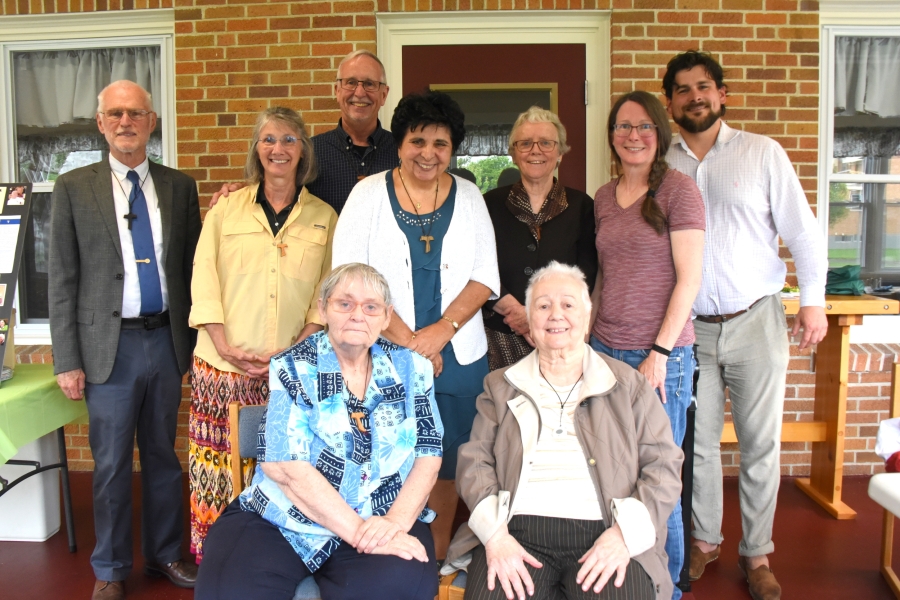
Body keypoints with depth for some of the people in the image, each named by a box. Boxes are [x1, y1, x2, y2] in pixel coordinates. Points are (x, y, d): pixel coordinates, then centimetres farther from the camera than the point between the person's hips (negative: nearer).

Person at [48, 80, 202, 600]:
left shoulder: (180, 186, 6)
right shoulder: (74, 187, 0)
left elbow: (192, 266, 9)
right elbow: (62, 280, -2)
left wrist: (197, 340, 5)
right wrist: (68, 360, -5)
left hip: (167, 339, 2)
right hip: (110, 344, -2)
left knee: (164, 456, 14)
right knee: (112, 463, 9)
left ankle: (166, 554, 32)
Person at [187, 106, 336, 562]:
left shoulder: (324, 217, 9)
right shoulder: (227, 208, 9)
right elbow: (203, 275, 3)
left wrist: (304, 344, -8)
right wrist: (224, 344, -8)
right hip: (224, 365, 0)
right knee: (222, 467, 3)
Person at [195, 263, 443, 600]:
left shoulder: (411, 369, 4)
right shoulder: (293, 369, -4)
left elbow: (428, 453, 2)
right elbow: (285, 465, -13)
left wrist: (397, 521, -15)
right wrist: (358, 531, -19)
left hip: (383, 522, 1)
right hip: (282, 522, 0)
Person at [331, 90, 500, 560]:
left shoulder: (468, 196, 8)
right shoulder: (369, 194, 1)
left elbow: (485, 276, 3)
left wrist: (441, 330, -12)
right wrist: (405, 339, -13)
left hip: (458, 357, 2)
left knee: (446, 465, 9)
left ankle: (435, 564, 27)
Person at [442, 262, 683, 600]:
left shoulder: (628, 384, 14)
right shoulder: (500, 386, 17)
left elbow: (664, 465, 7)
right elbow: (474, 461, 8)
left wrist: (624, 533, -8)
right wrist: (494, 533, -9)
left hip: (603, 536, 0)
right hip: (518, 532, 0)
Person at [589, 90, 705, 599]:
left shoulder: (678, 189, -5)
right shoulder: (604, 198, 13)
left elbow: (689, 279, -9)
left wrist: (659, 353, -13)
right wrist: (589, 335, 11)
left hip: (661, 357, -5)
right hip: (606, 352, 5)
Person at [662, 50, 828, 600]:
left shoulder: (762, 153, 1)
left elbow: (803, 229, 1)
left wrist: (813, 299, -6)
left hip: (755, 321, -1)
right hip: (690, 327, 2)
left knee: (761, 444, 6)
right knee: (698, 441, 10)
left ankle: (757, 554, 23)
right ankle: (705, 539, 29)